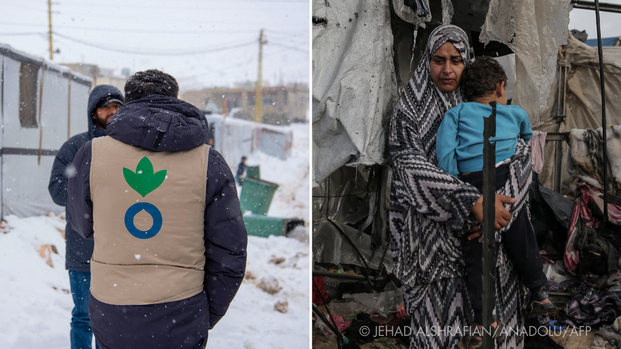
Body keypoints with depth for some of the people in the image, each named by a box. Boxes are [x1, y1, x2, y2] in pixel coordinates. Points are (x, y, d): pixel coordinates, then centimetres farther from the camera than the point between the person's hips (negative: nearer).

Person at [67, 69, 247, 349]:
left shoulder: (92, 154, -6)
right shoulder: (209, 163, -8)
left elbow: (83, 224, 10)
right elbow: (229, 254, -5)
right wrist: (208, 316, 9)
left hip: (111, 316, 1)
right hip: (180, 318, -1)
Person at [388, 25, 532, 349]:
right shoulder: (409, 107, -5)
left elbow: (519, 155, -3)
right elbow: (412, 169, -18)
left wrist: (499, 206, -21)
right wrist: (474, 202, -28)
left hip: (480, 226, 3)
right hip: (431, 230, -3)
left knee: (493, 311, 5)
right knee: (437, 319, -1)